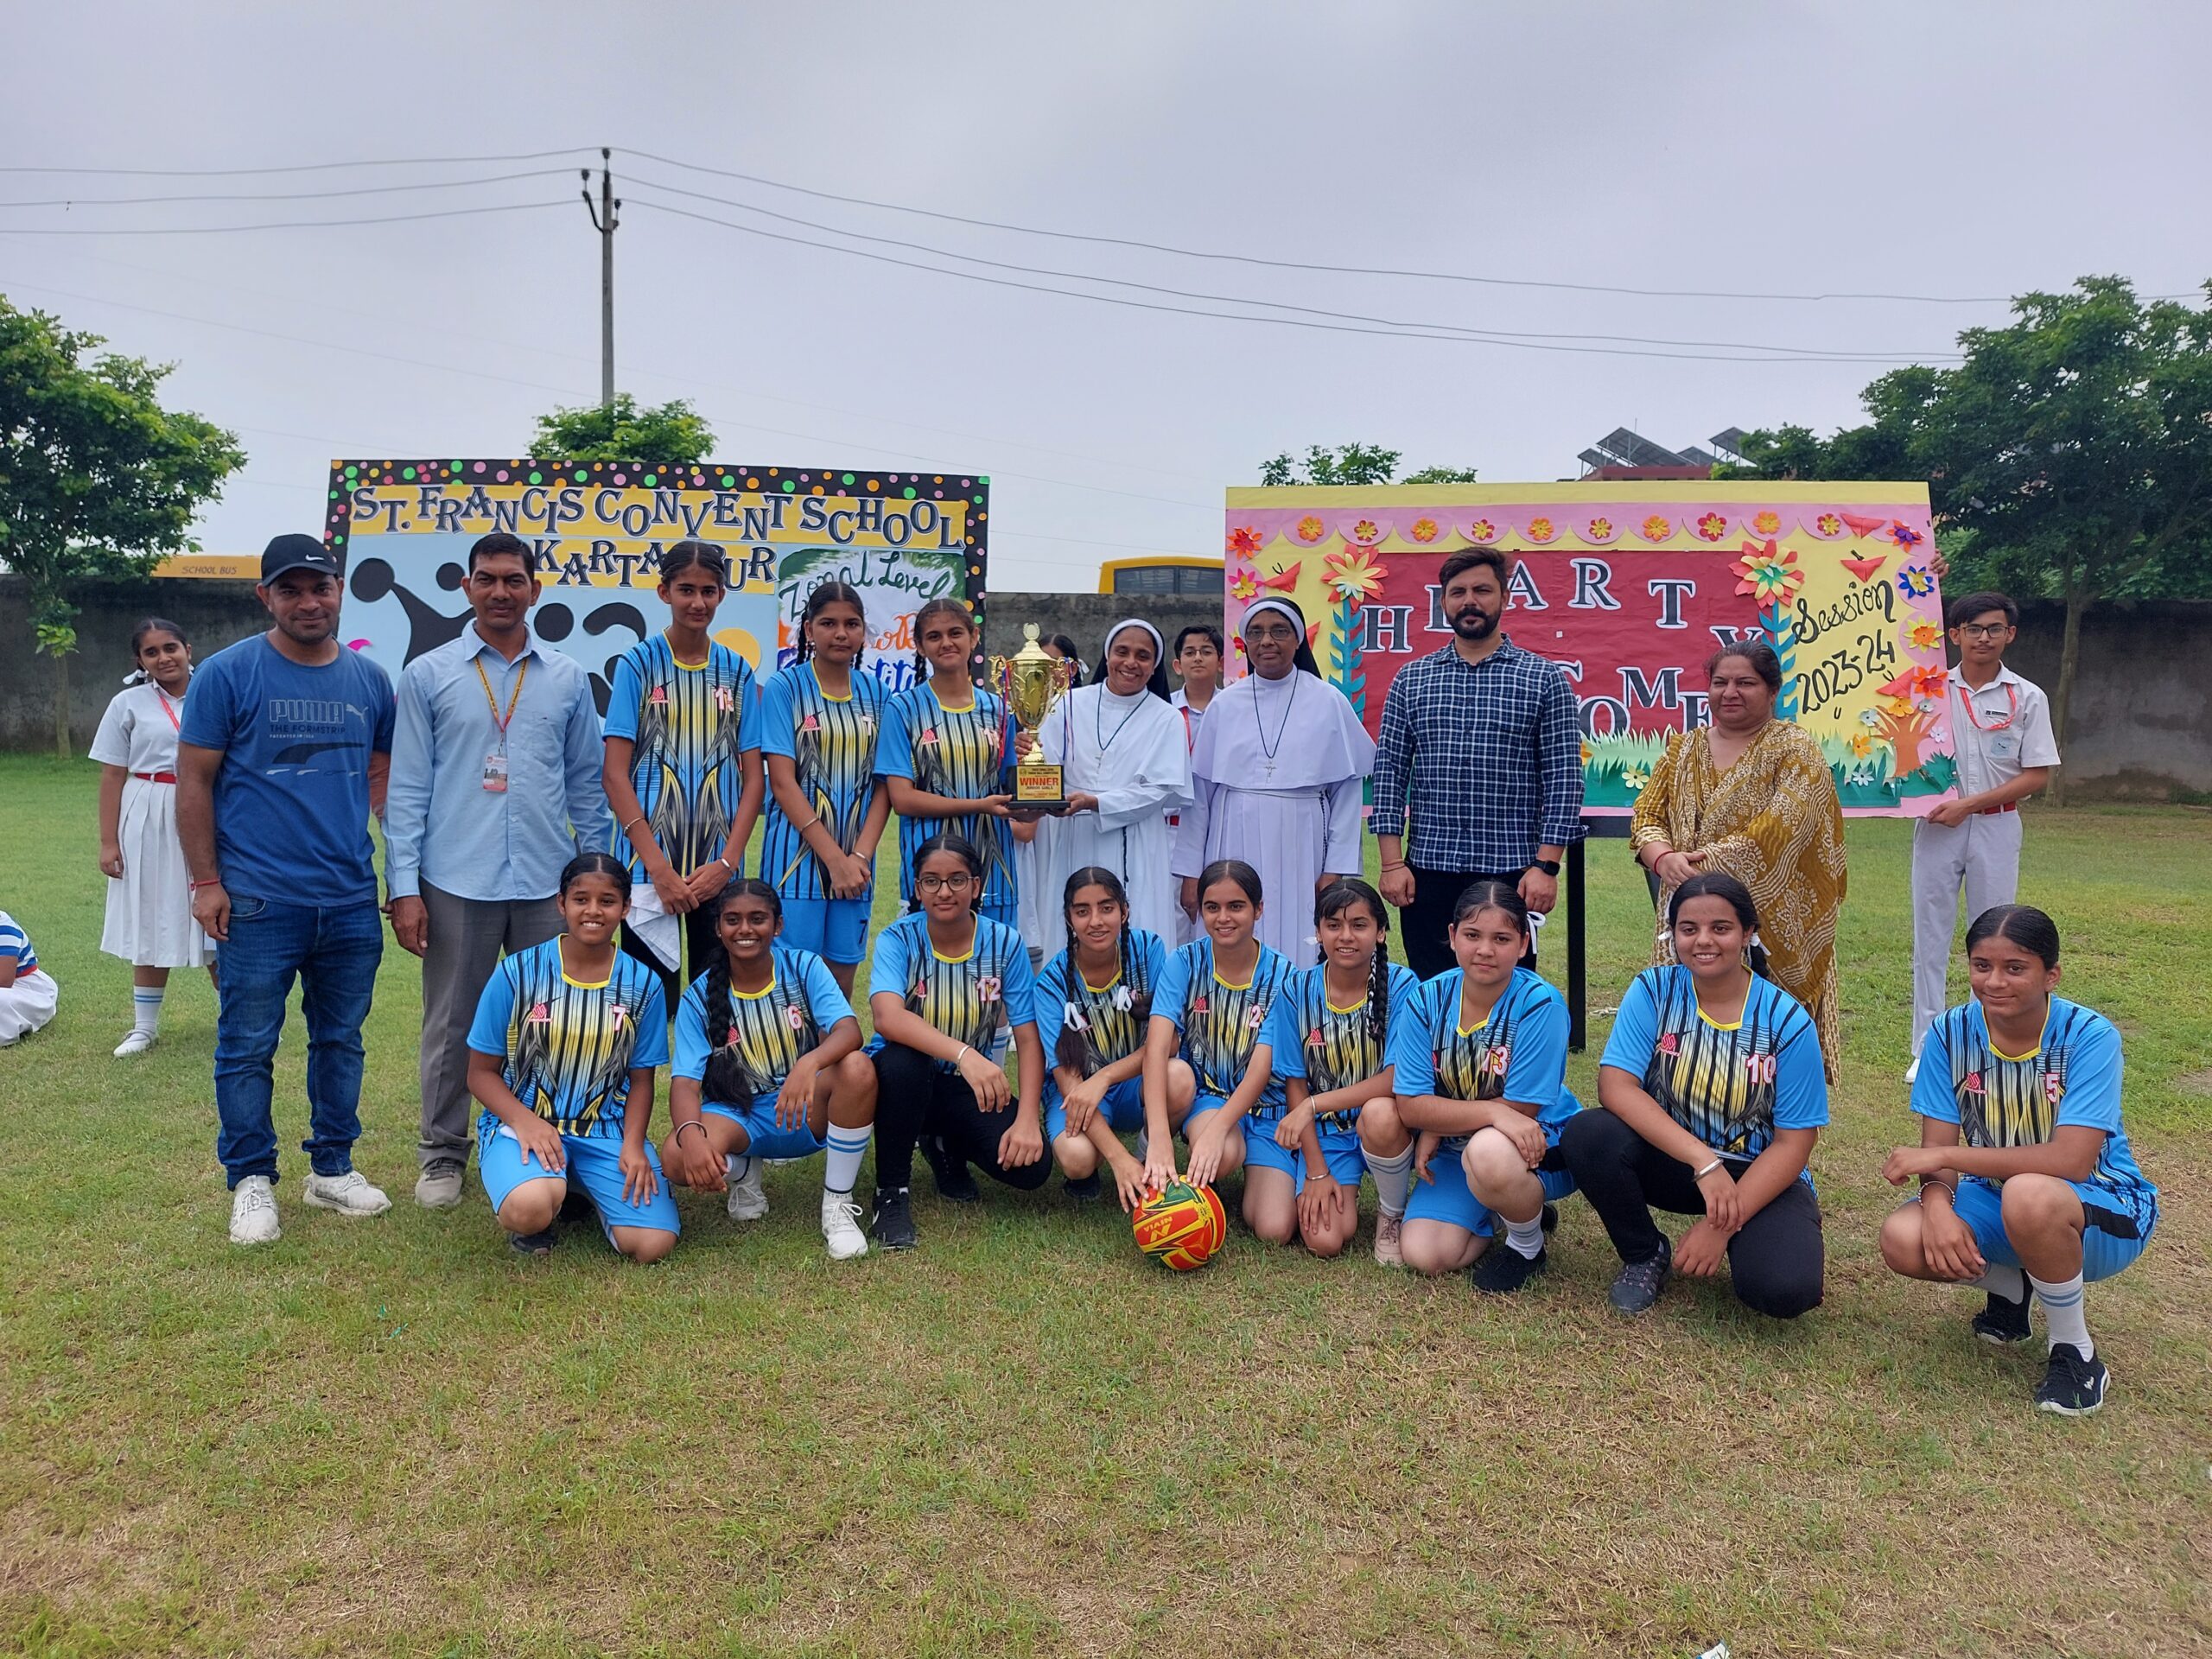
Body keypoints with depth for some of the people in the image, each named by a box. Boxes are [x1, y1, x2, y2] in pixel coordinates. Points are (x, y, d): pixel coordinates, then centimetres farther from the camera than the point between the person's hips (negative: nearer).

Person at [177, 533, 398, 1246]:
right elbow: (194, 780, -3)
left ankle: (332, 1168, 28)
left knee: (340, 1040, 14)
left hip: (352, 901, 4)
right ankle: (251, 1181, 19)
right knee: (248, 1047, 4)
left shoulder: (370, 679, 6)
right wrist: (205, 880, -7)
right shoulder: (226, 673, -5)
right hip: (259, 902, -4)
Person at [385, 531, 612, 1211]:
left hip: (549, 883, 2)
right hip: (456, 883, -1)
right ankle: (442, 1155, 22)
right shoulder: (427, 675, 3)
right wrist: (404, 887, -5)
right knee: (451, 1027, 8)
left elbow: (588, 784, 11)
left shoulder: (568, 678, 8)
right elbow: (407, 789, 1)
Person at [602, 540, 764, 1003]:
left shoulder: (737, 671, 9)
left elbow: (753, 777, 7)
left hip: (720, 871, 3)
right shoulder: (638, 663, 0)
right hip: (649, 867, -2)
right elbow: (614, 773, -4)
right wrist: (659, 866, -12)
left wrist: (728, 862, -6)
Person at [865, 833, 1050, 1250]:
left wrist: (1028, 1120, -22)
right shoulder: (898, 940, -15)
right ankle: (891, 1193, -15)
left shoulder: (1005, 944, -9)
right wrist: (963, 1054, -49)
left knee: (1030, 1166, -22)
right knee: (902, 1059, -38)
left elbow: (1028, 1038, -9)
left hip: (973, 1089, 2)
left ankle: (948, 1148, 14)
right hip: (906, 1080, -2)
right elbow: (888, 1017, -35)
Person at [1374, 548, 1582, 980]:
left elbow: (1564, 779, -2)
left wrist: (1546, 866, -10)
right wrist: (1392, 862, -2)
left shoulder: (1545, 679, 2)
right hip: (1428, 872, 2)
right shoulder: (1411, 680, 9)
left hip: (1511, 874, -2)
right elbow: (1389, 771, 6)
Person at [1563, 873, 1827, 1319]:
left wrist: (1722, 1224, -20)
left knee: (1783, 1290, -29)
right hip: (1671, 1158, 2)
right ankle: (1646, 1256, -1)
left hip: (1759, 1174, -2)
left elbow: (1793, 1143, -11)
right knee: (1586, 1135, -29)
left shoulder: (1787, 1021, -13)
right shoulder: (1653, 991, -10)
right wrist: (1703, 1161, -31)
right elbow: (1615, 1086, -20)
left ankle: (1736, 1244, 10)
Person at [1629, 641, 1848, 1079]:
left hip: (1768, 923, -4)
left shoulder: (1795, 749, 0)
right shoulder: (1683, 749, 15)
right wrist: (1663, 858, -13)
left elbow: (1779, 831, -14)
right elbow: (1646, 817, 8)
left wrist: (1709, 861, -20)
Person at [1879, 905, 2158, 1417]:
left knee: (2029, 1195, -40)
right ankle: (2010, 1285, 11)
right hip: (1996, 1195, 4)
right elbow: (1938, 1148, -10)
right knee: (1903, 1239, -25)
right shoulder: (1951, 1033, -10)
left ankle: (2075, 1351, -11)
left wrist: (1945, 1157, -29)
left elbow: (2070, 1161, -30)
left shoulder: (2089, 1036, -21)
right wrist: (1937, 1205, -32)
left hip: (2104, 1209, -4)